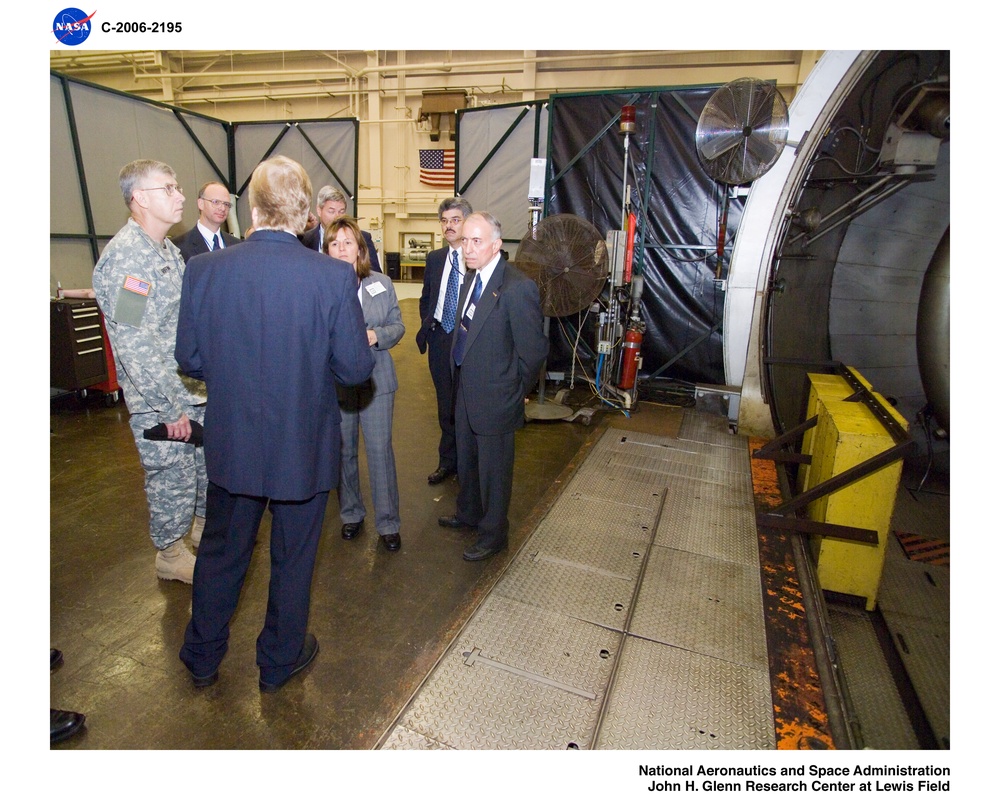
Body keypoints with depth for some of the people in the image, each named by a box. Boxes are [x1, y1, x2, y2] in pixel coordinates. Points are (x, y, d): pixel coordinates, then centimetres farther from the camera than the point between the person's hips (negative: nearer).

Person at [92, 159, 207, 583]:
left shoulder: (168, 249, 10)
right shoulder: (124, 257, -19)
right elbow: (135, 345, -24)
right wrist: (171, 405, -21)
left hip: (195, 389, 8)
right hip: (160, 402, -8)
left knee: (208, 464, 20)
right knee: (172, 478, 7)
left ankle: (203, 524, 42)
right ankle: (171, 554, 28)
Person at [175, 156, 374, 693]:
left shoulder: (204, 269, -10)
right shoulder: (334, 277, -18)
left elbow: (189, 360, -2)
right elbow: (355, 370, -14)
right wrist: (363, 343, 7)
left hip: (232, 444, 3)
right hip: (304, 447, -2)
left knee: (221, 551, 24)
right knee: (292, 558, 18)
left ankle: (202, 658, 46)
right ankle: (279, 662, 40)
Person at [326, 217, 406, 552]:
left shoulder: (381, 283, 4)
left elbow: (397, 326, 5)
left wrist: (376, 336, -14)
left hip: (376, 379, 1)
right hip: (334, 381, 0)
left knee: (380, 450, 2)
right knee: (343, 451, 13)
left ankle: (388, 522, 16)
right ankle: (351, 513, 33)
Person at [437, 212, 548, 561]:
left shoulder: (518, 287, -23)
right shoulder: (471, 278, 5)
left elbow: (534, 350, -20)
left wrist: (516, 392, -9)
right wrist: (461, 378, 11)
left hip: (494, 399, -8)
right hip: (465, 391, 8)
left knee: (494, 469, 10)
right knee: (467, 460, 25)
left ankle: (493, 534, 32)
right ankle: (468, 513, 50)